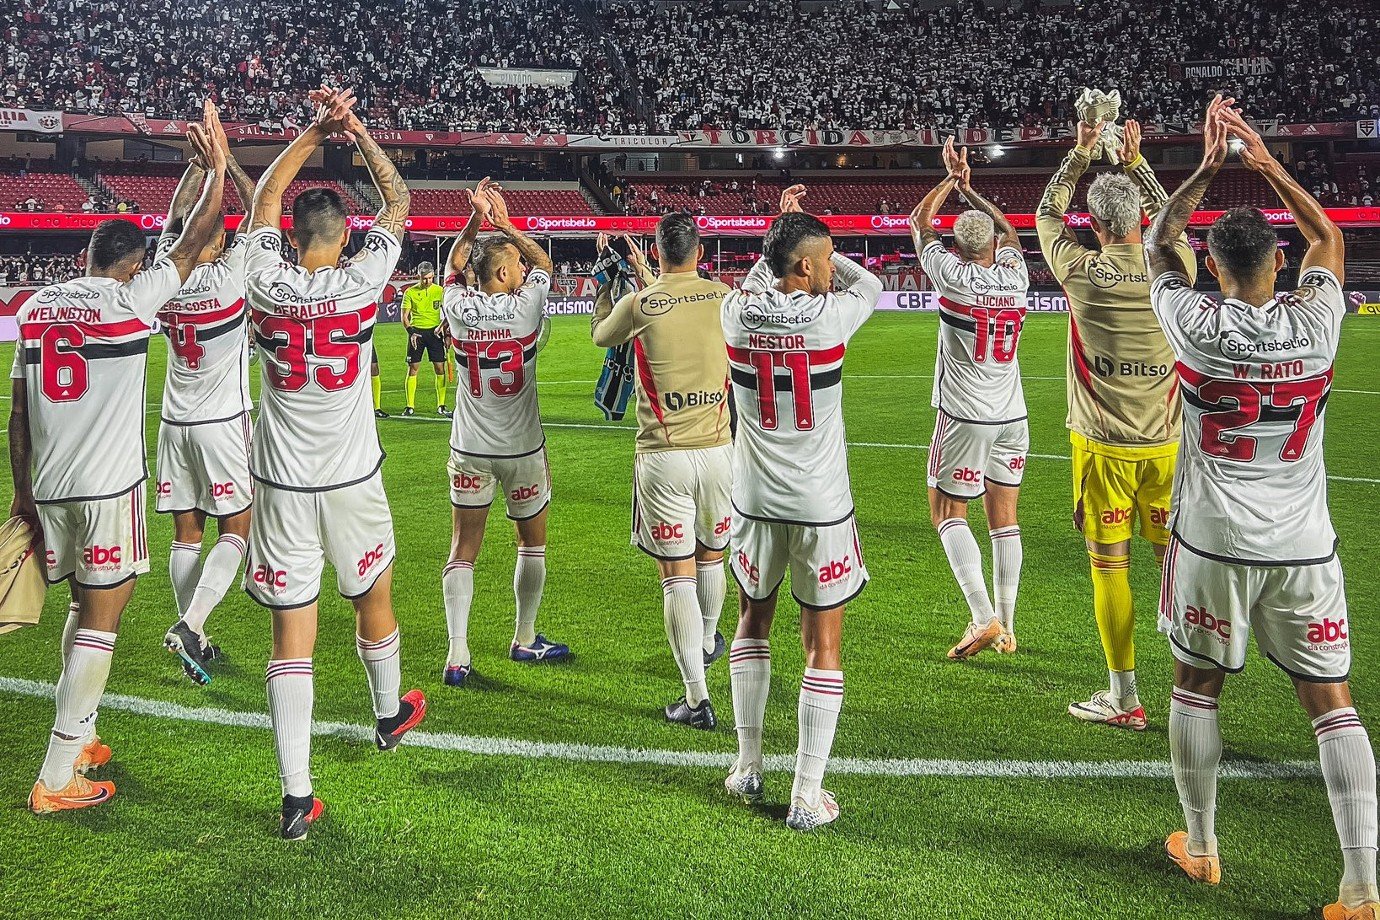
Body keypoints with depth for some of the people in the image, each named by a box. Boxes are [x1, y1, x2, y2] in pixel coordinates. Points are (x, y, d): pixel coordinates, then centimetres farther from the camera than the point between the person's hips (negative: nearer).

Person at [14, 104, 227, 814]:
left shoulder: (34, 307, 9)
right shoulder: (130, 300, -9)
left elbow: (18, 414, 11)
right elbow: (193, 243, -1)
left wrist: (22, 488, 17)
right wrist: (216, 167, 8)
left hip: (49, 487, 6)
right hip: (109, 486, -6)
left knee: (85, 606, 21)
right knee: (101, 617, 1)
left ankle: (76, 741, 31)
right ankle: (56, 780, 4)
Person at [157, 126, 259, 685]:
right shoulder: (230, 276, -13)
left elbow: (177, 216, 15)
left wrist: (201, 161, 16)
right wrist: (226, 161, 1)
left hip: (175, 424, 5)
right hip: (224, 424, -5)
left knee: (186, 534, 9)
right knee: (235, 529, 3)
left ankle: (196, 642, 13)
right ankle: (189, 624, -14)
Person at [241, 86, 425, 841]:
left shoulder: (267, 283, -5)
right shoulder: (361, 281, -9)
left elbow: (265, 197, 13)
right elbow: (398, 201, 6)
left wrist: (314, 131, 15)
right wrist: (356, 129, 10)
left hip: (282, 484, 1)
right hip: (351, 480, -1)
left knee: (292, 633, 1)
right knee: (373, 597, 22)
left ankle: (297, 796, 2)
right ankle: (390, 714, 45)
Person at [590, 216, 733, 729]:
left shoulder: (638, 305, -8)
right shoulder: (723, 297, -1)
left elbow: (599, 335, 15)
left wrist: (607, 280, 26)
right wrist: (645, 278, 30)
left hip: (663, 456, -3)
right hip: (717, 449, 3)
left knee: (676, 574, 0)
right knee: (712, 553, 24)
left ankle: (697, 699, -1)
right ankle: (708, 642, 49)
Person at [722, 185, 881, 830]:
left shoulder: (737, 314, -5)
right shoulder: (828, 316, -14)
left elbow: (756, 281, 21)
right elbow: (870, 284, 10)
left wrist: (784, 228, 28)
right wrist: (814, 244, 16)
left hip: (755, 499, 4)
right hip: (821, 505, -4)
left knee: (753, 618, 22)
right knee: (823, 643, 5)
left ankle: (748, 766, 30)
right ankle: (807, 795, 10)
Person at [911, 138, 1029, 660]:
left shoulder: (953, 276, -10)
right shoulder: (1015, 274, 2)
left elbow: (919, 222, 6)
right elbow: (1008, 229, 24)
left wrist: (951, 178, 18)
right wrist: (968, 187, 29)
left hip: (966, 415, -5)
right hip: (1012, 414, 5)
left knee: (948, 512, 4)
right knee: (1004, 517, 9)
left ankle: (984, 618, -9)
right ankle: (1005, 627, 13)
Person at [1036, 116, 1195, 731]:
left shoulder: (1082, 272, -11)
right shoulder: (1173, 270, -5)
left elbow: (1047, 214, 10)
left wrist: (1081, 152, 17)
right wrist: (1136, 161, 26)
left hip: (1103, 446, -3)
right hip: (1165, 443, 3)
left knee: (1110, 567, 4)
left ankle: (1124, 698, 12)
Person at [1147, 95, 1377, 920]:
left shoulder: (1198, 325, -10)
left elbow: (1159, 243, 10)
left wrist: (1209, 166, 14)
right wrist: (1267, 163, 17)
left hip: (1215, 542, -1)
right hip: (1304, 545, 2)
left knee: (1197, 684, 15)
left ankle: (1201, 846, 28)